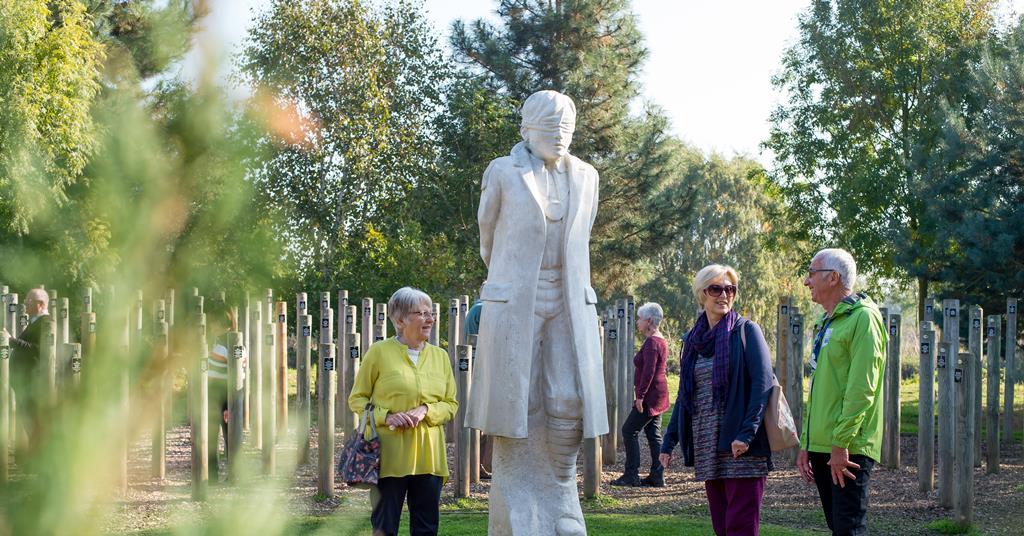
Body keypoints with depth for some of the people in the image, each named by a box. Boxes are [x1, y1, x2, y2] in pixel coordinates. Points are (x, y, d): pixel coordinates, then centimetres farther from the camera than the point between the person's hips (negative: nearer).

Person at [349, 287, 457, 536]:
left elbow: (451, 404, 12)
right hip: (390, 455, -4)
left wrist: (426, 410, -8)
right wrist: (386, 417, -13)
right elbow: (357, 399, 3)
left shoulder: (440, 356, 11)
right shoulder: (379, 352, -1)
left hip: (428, 456, 4)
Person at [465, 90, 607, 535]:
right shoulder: (502, 173, -1)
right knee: (517, 414, -4)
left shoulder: (585, 177, 9)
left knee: (568, 408, -5)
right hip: (513, 309, -3)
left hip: (568, 312, 3)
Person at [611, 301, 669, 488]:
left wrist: (640, 395, -23)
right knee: (653, 434, 10)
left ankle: (631, 475, -6)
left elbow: (648, 371, -24)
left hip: (650, 396, -10)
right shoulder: (661, 340, 16)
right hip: (658, 396, 10)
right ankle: (657, 477, 8)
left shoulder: (651, 342, -16)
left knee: (629, 431, -5)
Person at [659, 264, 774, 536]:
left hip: (740, 445, -6)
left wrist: (746, 433, -19)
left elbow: (763, 383, -10)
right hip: (707, 447, 6)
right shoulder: (694, 339, 14)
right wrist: (669, 441, 15)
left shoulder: (746, 331, -2)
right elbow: (684, 395, 20)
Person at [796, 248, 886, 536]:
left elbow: (862, 388, -18)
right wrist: (806, 443, 18)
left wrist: (841, 442, -22)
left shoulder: (863, 318, -10)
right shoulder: (827, 324, 19)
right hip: (821, 446, 9)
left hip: (848, 448, -9)